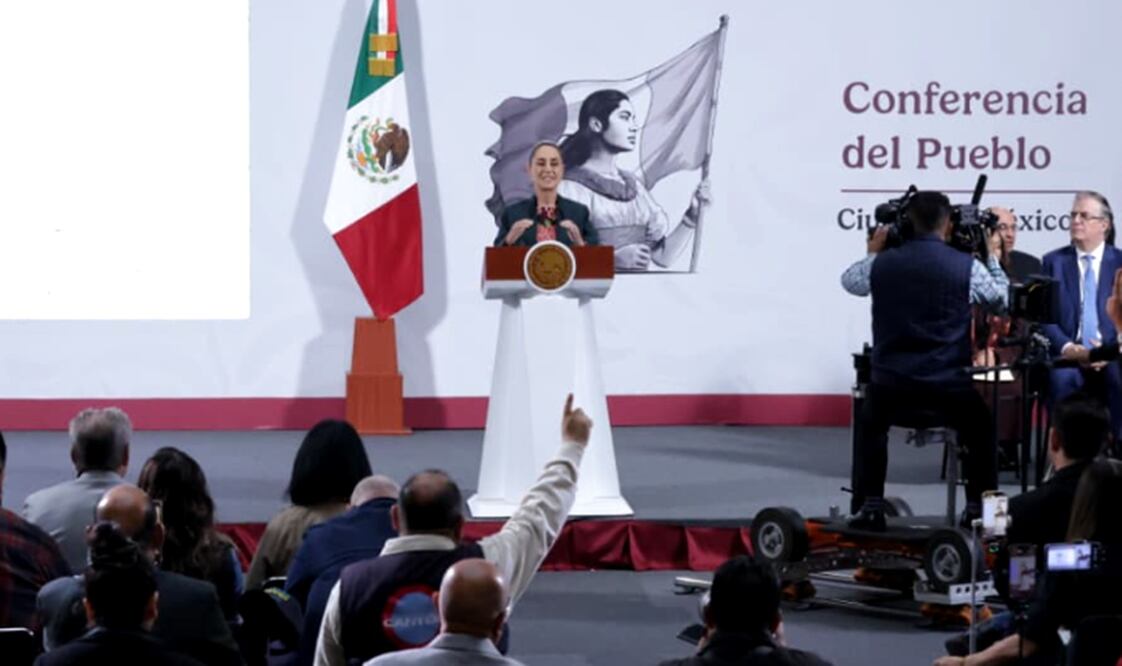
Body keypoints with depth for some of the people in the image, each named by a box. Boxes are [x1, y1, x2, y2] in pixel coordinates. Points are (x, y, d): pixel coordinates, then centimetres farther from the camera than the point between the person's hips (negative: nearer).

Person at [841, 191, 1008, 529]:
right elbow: (1001, 298, 13)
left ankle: (869, 508, 20)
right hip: (949, 381, -1)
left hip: (891, 379, 1)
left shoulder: (882, 263, -2)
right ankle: (979, 508, 16)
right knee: (981, 435, 22)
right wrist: (991, 257, 26)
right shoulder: (968, 266, -7)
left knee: (870, 429, 28)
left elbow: (849, 281, 21)